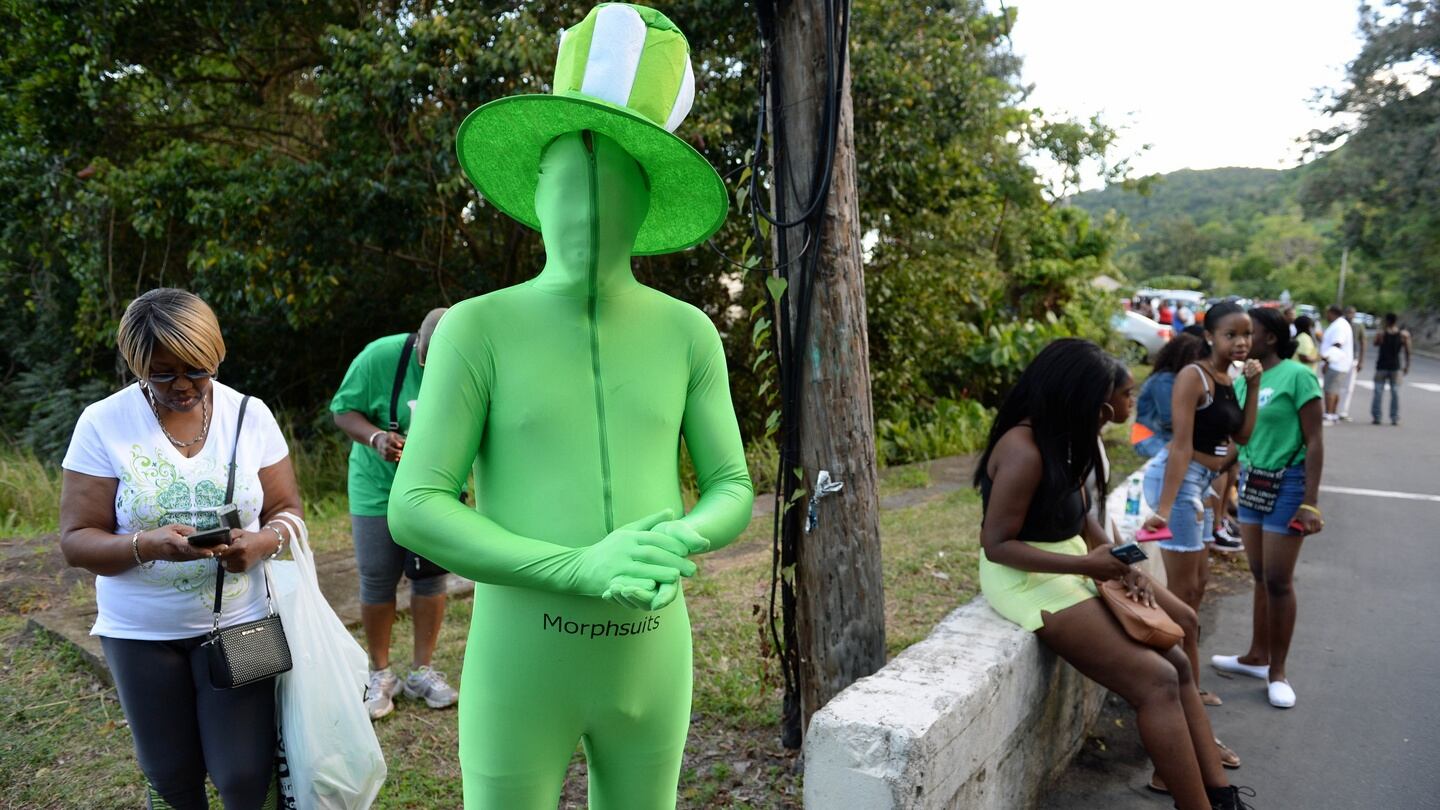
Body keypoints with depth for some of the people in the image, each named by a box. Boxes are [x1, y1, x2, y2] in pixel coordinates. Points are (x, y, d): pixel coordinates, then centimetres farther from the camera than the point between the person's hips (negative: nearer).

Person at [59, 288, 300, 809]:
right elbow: (76, 541, -9)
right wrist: (148, 545, -29)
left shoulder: (251, 414, -4)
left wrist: (262, 542, -21)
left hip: (237, 622, 0)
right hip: (139, 632, 0)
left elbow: (286, 510, 2)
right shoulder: (102, 424, -9)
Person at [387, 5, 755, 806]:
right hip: (521, 658, -3)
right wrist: (583, 569, -29)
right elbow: (414, 512, -14)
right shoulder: (477, 328, -9)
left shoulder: (689, 333, 1)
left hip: (648, 654, 3)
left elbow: (733, 493, 3)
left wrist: (679, 541, -23)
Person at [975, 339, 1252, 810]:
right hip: (1029, 578, -10)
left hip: (1073, 567, 10)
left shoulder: (1062, 441, 8)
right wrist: (1085, 565, -27)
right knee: (1156, 681, -14)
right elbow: (997, 545, -23)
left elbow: (1079, 519, 14)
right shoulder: (1024, 452, -22)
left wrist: (1120, 565, -2)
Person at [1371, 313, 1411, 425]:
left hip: (1381, 367, -1)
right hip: (1396, 367, 1)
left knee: (1378, 392, 3)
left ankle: (1376, 417, 2)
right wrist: (1407, 365, 8)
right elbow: (1407, 352, -1)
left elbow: (1375, 344, 11)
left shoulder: (1380, 334, -8)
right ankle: (1395, 418, 6)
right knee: (1395, 393, 6)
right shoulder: (1404, 335, -3)